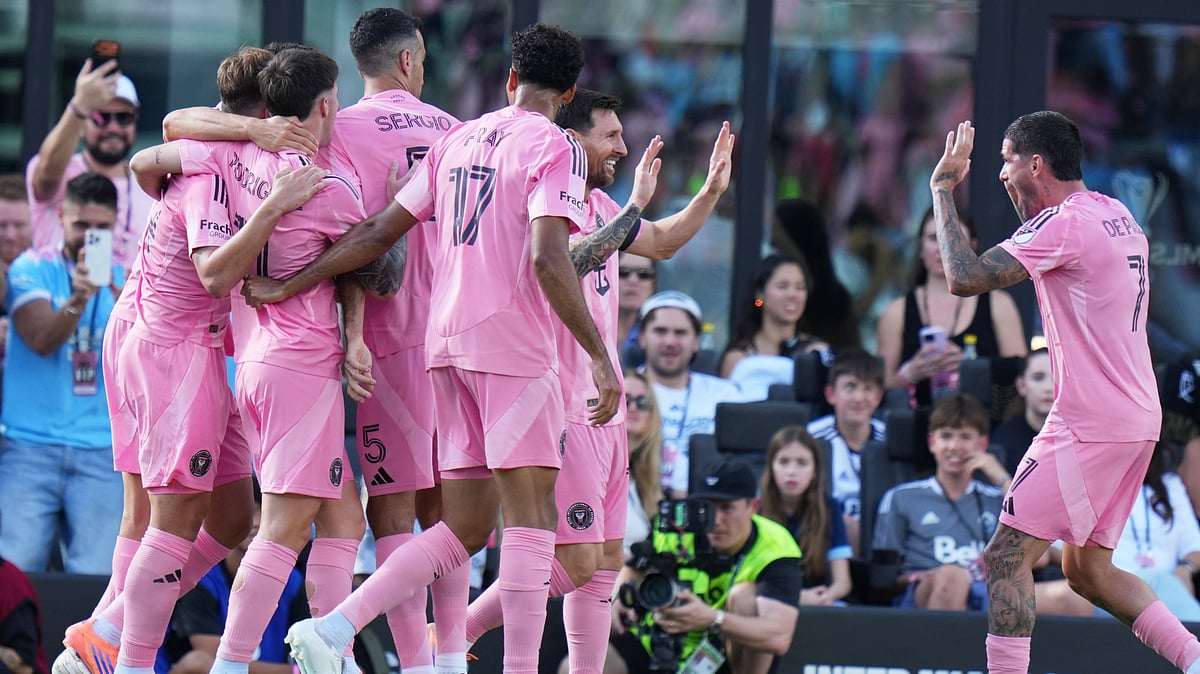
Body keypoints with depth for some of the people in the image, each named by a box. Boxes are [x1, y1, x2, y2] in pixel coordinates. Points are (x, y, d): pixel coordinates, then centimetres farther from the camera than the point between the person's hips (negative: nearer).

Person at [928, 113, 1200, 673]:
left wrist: (942, 188, -10)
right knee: (1087, 570, 15)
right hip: (1138, 420, 9)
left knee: (1005, 558, -7)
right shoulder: (1117, 215, 13)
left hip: (1089, 426, -9)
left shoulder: (1065, 224, -15)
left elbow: (965, 278, -20)